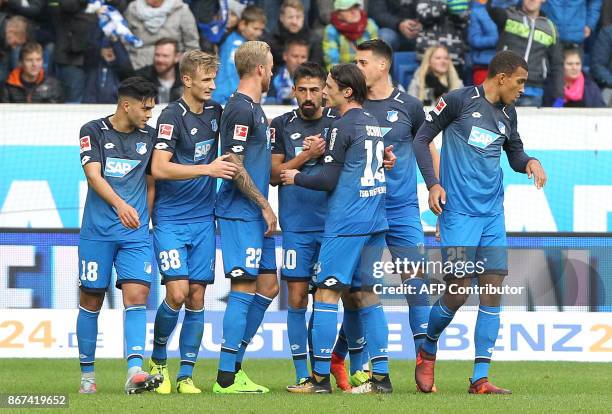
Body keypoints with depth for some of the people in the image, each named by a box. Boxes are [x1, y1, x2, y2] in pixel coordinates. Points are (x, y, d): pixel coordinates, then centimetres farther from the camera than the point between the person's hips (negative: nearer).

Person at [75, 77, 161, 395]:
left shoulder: (149, 136, 10)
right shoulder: (94, 131, -1)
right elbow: (93, 175, -13)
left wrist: (143, 220, 14)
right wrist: (119, 205, -28)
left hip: (136, 233, 2)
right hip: (97, 232, -2)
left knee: (137, 295, -14)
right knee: (91, 300, 4)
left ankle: (134, 372, -23)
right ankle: (87, 375, 16)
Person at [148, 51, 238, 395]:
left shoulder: (215, 112, 7)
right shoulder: (172, 116, -12)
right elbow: (159, 168, -21)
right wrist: (207, 169, -26)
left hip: (204, 218, 5)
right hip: (170, 220, -5)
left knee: (197, 297, 2)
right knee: (178, 292, -13)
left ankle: (186, 375, 7)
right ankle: (158, 360, 10)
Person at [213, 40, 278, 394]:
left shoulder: (255, 109, 17)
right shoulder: (240, 109, -14)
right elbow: (235, 166, -18)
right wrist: (265, 205, -15)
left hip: (257, 215, 10)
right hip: (240, 214, -10)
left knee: (268, 287, 11)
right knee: (244, 288, -9)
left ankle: (235, 364, 16)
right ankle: (226, 377, -7)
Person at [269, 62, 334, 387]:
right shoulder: (282, 125, 5)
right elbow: (274, 175, 2)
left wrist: (325, 152, -10)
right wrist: (306, 156, -10)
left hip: (334, 222, 0)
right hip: (296, 225, 0)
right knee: (297, 298, -2)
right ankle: (302, 373, 3)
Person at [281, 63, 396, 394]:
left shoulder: (343, 126, -10)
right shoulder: (374, 125, 15)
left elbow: (328, 180, -9)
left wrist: (296, 178, 5)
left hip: (346, 224, -8)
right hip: (374, 222, 8)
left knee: (326, 294, -4)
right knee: (366, 295, 10)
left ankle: (321, 377, -5)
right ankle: (380, 376, 5)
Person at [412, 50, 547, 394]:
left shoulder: (507, 114, 14)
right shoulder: (459, 101, -4)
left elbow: (515, 156, 26)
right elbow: (422, 138, 0)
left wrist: (530, 162, 2)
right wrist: (432, 183, -10)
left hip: (493, 214, 6)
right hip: (459, 212, -6)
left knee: (493, 290, -1)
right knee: (458, 290, -10)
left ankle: (480, 378, 1)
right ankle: (428, 351, 18)